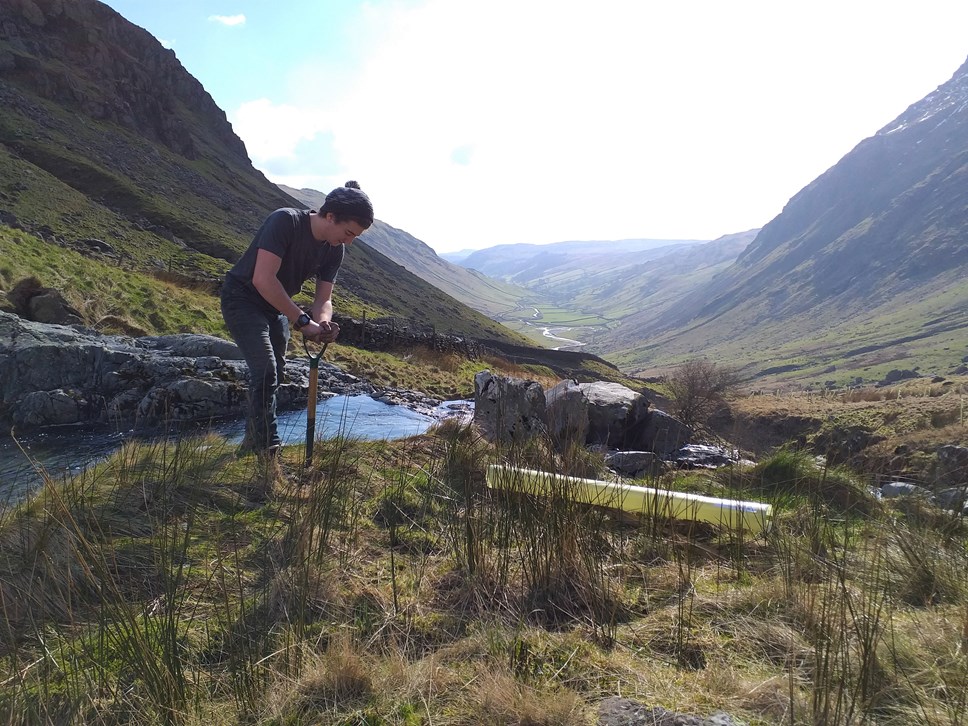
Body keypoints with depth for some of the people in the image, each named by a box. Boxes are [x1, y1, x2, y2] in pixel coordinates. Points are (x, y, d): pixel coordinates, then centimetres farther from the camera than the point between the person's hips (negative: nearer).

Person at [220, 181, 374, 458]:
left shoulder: (334, 250, -7)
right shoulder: (285, 221, -29)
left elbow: (324, 299, -5)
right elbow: (263, 279, -36)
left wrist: (322, 324, -29)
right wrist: (302, 321, -37)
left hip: (276, 307, 8)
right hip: (242, 298, -8)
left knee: (274, 375, 13)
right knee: (265, 371, -17)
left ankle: (252, 440, 30)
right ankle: (269, 450, -8)